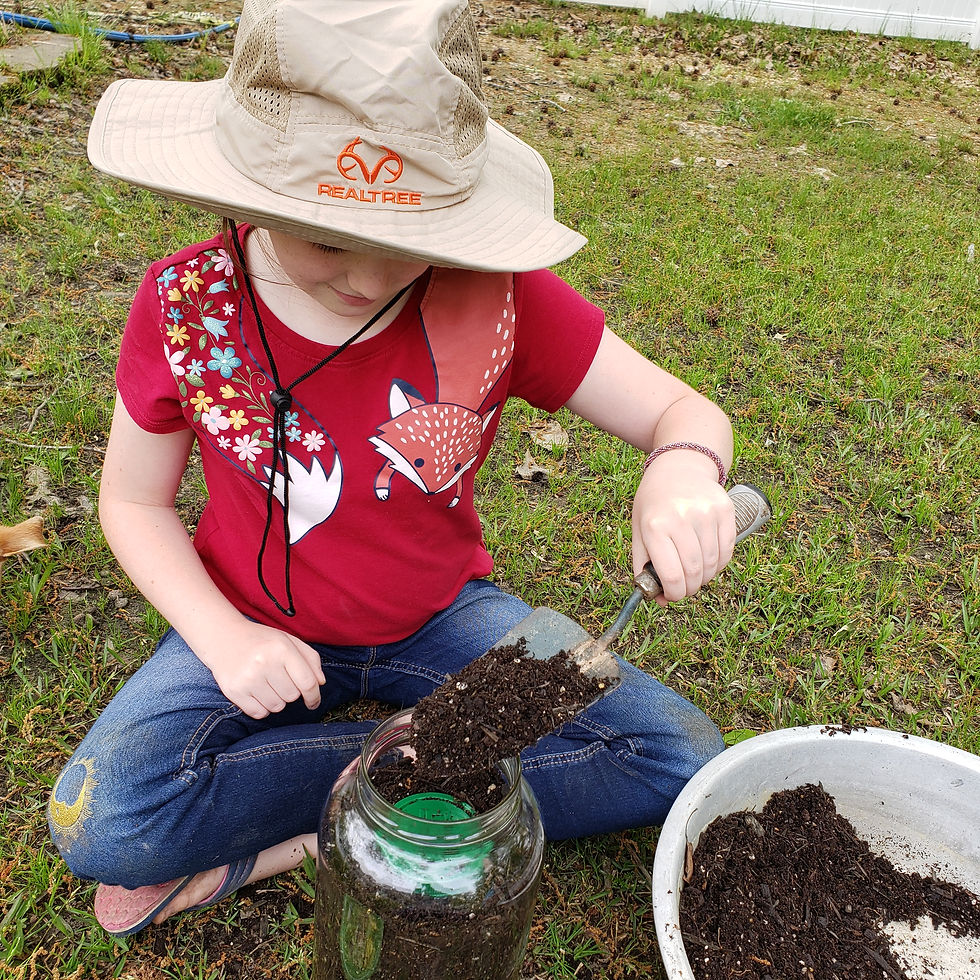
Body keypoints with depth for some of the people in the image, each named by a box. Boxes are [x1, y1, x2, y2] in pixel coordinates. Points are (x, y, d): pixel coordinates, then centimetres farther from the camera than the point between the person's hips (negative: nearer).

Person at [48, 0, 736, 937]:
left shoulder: (496, 295, -19)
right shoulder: (187, 304, -17)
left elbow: (686, 412, -12)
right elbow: (134, 501, -3)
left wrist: (685, 469, -37)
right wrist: (222, 635, -20)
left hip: (440, 617, 1)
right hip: (259, 625, 0)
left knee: (681, 760, -15)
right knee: (99, 825, -26)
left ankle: (283, 843, -11)